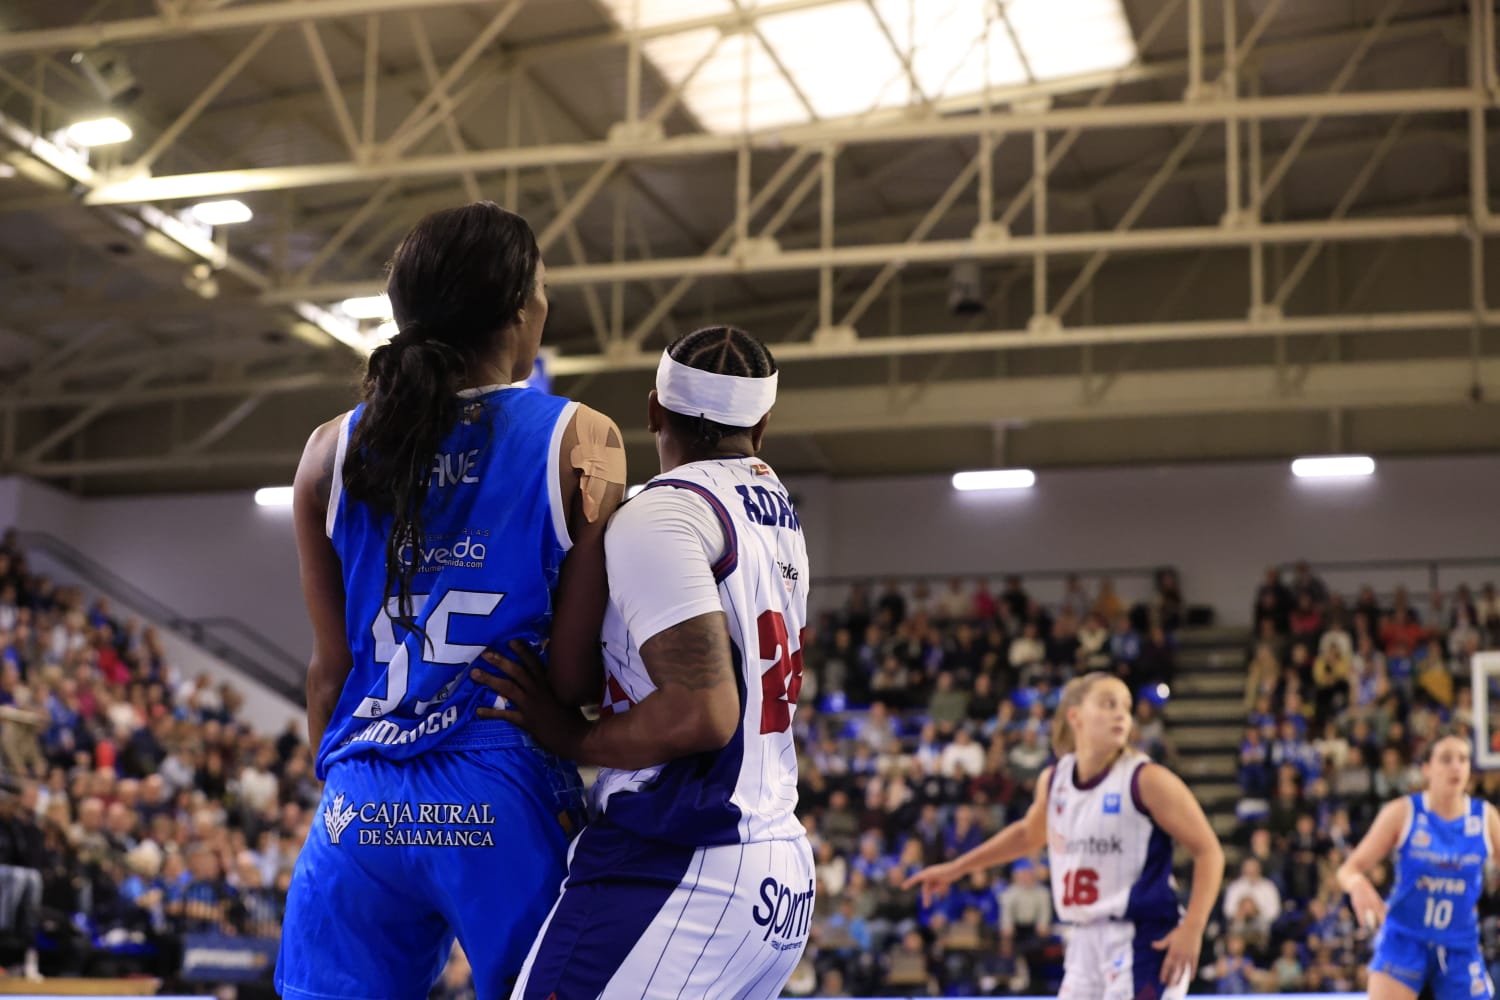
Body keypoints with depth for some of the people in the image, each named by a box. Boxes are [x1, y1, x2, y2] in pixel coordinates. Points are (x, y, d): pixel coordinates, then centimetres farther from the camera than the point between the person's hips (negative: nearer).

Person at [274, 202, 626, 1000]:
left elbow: (331, 666, 8)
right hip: (507, 802, -3)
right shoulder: (580, 442, -5)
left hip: (360, 808, 4)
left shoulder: (334, 450, 5)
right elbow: (578, 675, -7)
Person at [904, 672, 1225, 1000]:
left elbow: (1209, 851, -10)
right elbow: (1028, 833, 28)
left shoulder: (1146, 780, -11)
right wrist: (955, 868, 31)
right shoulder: (1053, 780, 7)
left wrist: (1191, 929, -19)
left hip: (1143, 943, -7)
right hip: (1086, 942, 7)